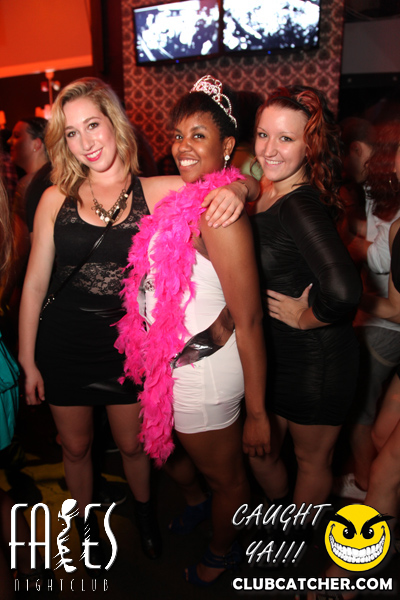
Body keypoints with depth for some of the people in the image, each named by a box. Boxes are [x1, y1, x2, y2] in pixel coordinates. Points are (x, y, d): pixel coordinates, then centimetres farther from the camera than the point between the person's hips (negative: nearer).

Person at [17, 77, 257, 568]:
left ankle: (143, 509, 52)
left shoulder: (156, 192, -8)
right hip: (62, 347, 1)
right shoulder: (57, 199, -6)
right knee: (75, 447, 19)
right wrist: (27, 361, 1)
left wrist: (233, 189, -29)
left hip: (125, 345, 0)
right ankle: (85, 520, 50)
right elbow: (34, 283, -1)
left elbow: (237, 179, -3)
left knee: (132, 444, 18)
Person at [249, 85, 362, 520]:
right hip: (272, 353, 7)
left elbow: (343, 291, -39)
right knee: (260, 453, 23)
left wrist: (305, 317, -20)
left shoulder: (301, 206, -26)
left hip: (315, 360, -7)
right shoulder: (262, 191, -3)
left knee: (311, 461, 19)